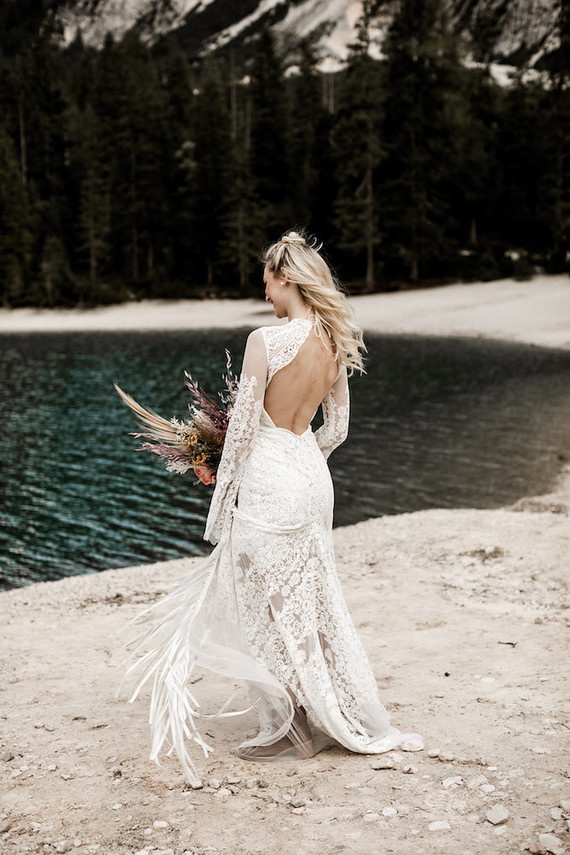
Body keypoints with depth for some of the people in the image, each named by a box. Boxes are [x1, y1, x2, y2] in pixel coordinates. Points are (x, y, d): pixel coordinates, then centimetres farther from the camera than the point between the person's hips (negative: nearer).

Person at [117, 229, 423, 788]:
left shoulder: (265, 341, -18)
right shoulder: (337, 344, 3)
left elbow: (243, 425, -14)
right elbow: (336, 429, 10)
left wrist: (225, 485, -2)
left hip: (268, 480, -7)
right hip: (313, 477, 7)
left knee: (274, 608, 7)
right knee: (311, 599, 19)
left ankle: (295, 727, 19)